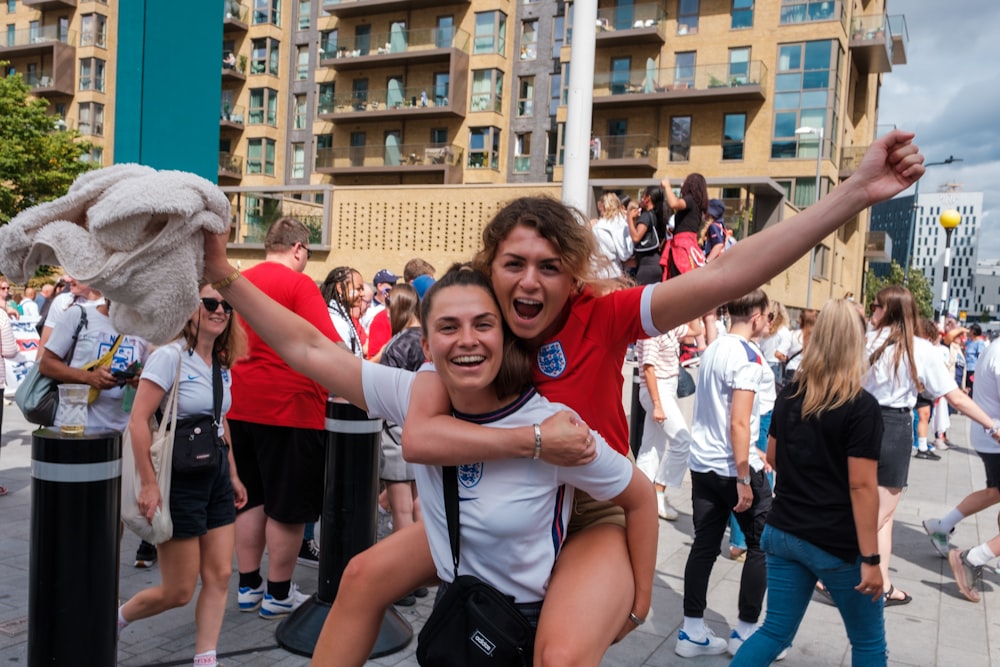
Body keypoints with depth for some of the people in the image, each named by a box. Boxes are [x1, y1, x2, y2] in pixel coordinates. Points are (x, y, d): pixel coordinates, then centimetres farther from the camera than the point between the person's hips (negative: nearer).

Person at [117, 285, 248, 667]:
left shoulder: (222, 364, 7)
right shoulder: (170, 356, -15)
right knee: (179, 592, 3)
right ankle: (115, 618, 31)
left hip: (216, 475, 7)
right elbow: (138, 421, -19)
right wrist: (149, 484, -22)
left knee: (219, 576, 5)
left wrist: (233, 475, 17)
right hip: (179, 478, -7)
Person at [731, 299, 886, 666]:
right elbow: (862, 486, -18)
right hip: (838, 543, -5)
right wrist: (870, 558, -14)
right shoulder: (861, 406, -15)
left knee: (776, 631, 14)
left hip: (783, 532, 5)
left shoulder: (790, 395, 2)